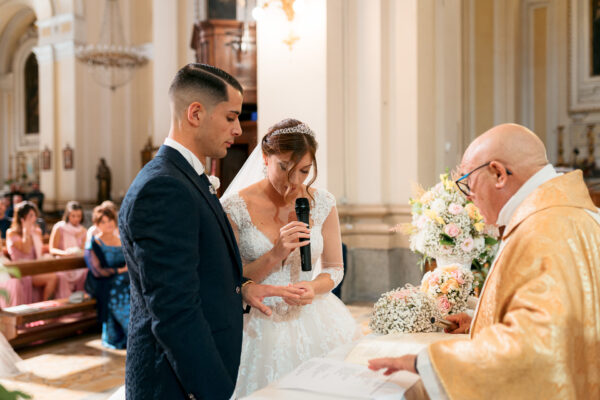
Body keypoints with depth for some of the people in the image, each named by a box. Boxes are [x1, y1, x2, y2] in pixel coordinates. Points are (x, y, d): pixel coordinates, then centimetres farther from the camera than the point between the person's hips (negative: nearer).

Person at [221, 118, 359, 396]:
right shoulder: (234, 208, -10)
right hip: (260, 328, -2)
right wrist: (275, 255, -22)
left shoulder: (322, 204, -1)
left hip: (314, 321, 3)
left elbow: (334, 268, 6)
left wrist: (314, 287, -15)